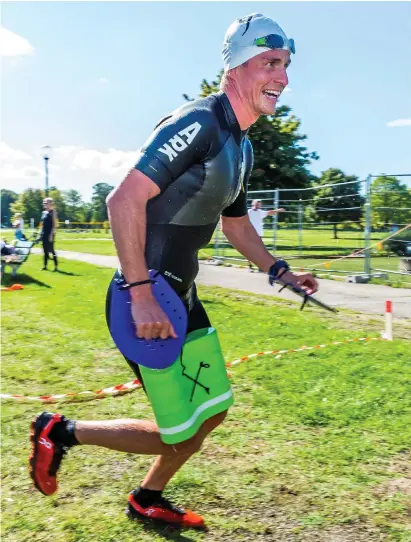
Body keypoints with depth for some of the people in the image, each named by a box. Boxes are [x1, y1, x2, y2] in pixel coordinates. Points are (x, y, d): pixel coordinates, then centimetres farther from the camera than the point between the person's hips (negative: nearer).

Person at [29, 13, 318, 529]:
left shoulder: (242, 147, 13)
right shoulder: (198, 123, -18)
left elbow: (236, 224, 25)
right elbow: (123, 199, -25)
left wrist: (279, 270, 13)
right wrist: (142, 294, -28)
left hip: (182, 296, 10)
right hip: (146, 300, -9)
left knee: (212, 411, 17)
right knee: (179, 434, -1)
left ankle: (147, 500, 37)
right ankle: (60, 432, 16)